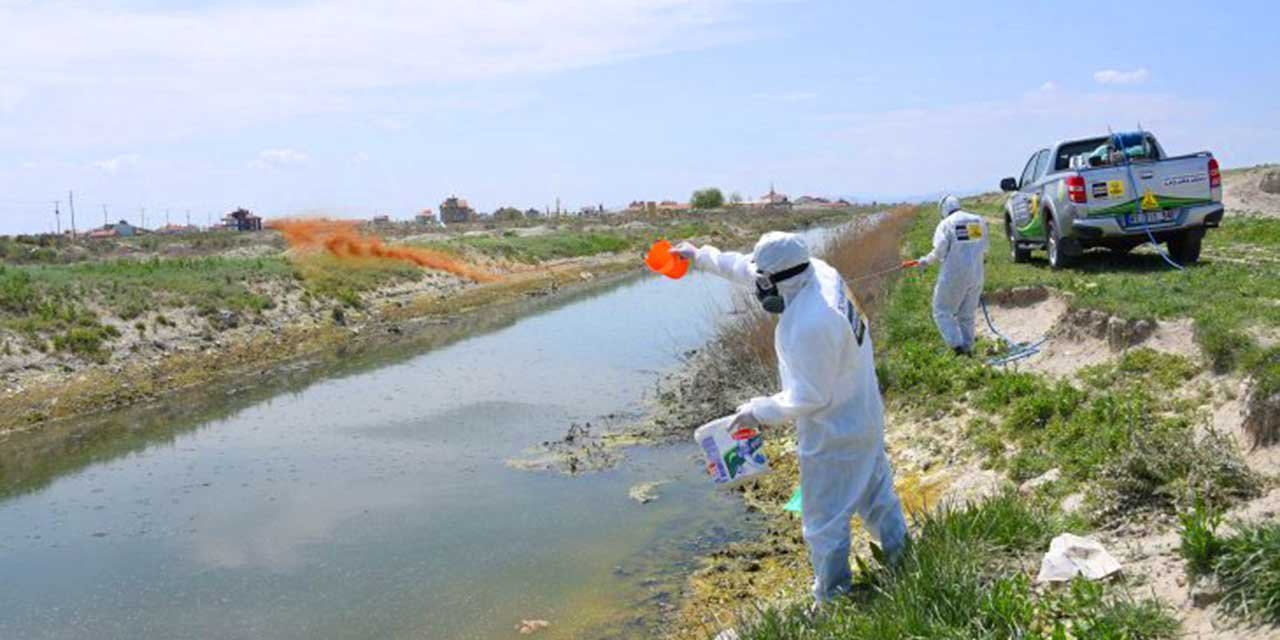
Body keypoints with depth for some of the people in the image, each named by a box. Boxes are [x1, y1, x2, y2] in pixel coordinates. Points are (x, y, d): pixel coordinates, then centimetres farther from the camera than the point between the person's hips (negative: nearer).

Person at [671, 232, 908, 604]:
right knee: (875, 486, 28)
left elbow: (808, 398, -27)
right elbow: (750, 267, 5)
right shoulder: (819, 271, -10)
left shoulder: (808, 326, -36)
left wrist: (758, 411, -13)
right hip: (864, 414, 9)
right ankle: (898, 551, 49)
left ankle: (833, 597, 27)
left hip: (834, 433, -9)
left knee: (826, 520, 10)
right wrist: (702, 257, 13)